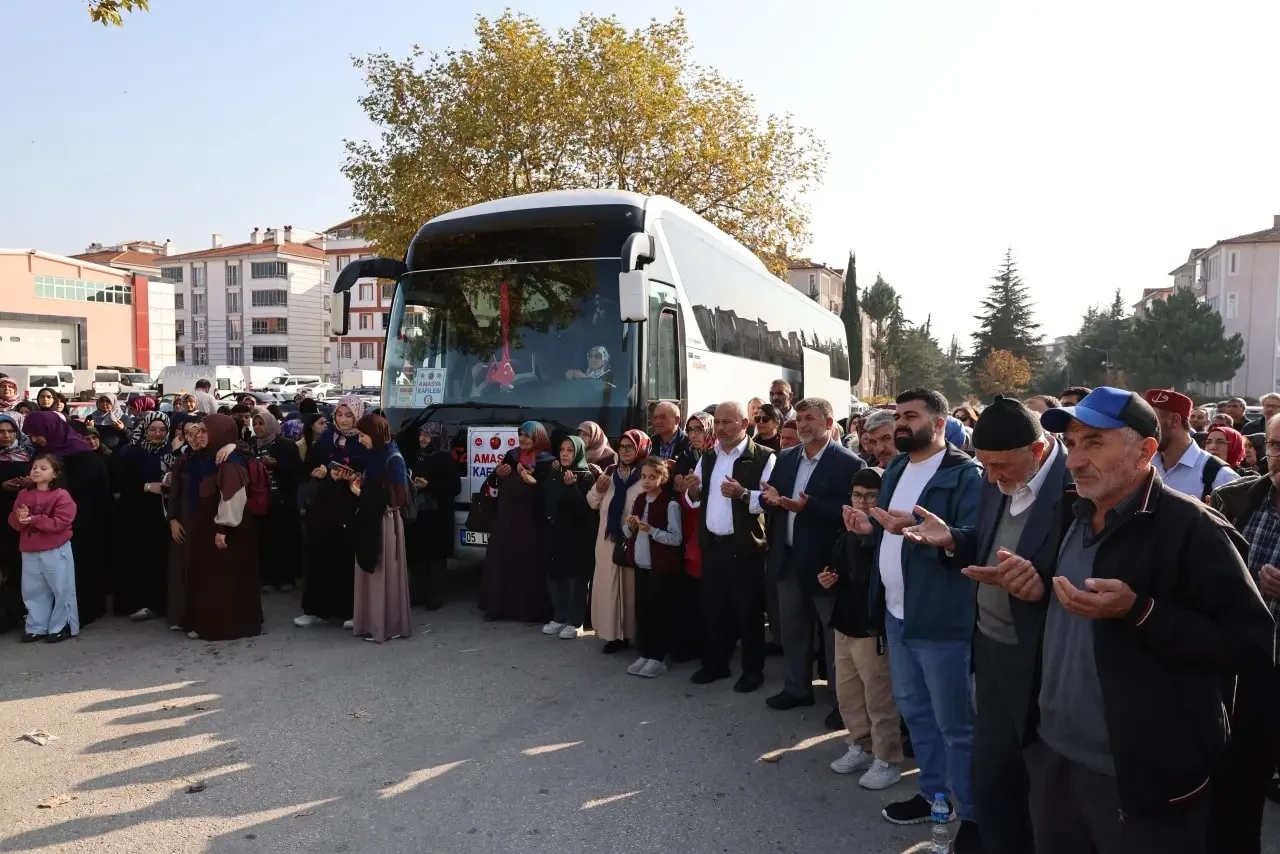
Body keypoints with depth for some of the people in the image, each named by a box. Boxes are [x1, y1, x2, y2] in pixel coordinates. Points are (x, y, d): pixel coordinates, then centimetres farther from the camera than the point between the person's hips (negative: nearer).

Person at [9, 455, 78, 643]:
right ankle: (36, 627, 23)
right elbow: (14, 522, 9)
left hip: (56, 551, -6)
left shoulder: (61, 495, -9)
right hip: (30, 552, 6)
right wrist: (20, 518, -14)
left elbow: (60, 523, -17)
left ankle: (62, 627, 12)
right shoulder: (23, 495, 9)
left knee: (61, 590, 1)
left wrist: (34, 519, -21)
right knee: (33, 591, 13)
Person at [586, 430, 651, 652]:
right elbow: (593, 503, 15)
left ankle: (630, 633, 14)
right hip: (608, 539, 5)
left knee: (631, 586, 3)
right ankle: (614, 633, 15)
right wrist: (598, 490, -3)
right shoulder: (610, 473, 11)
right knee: (608, 585, 6)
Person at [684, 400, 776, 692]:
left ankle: (753, 670, 20)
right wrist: (693, 491, -7)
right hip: (712, 545, 6)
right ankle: (715, 664, 30)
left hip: (745, 547, -6)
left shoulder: (763, 457, -10)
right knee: (713, 609, 15)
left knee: (747, 611, 6)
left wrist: (743, 494, -31)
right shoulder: (707, 458, 11)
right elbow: (696, 501, 14)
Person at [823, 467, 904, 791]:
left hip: (873, 625, -8)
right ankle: (861, 747, 33)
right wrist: (828, 578, 2)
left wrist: (856, 534, -31)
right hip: (845, 620, 8)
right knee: (847, 693, 18)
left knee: (878, 696, 2)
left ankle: (887, 760, 16)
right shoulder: (848, 532, 9)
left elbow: (864, 576, -27)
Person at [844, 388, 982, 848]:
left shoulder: (965, 473, -13)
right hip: (897, 613, 8)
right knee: (914, 709, 20)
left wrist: (921, 532, -36)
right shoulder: (895, 470, 13)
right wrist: (871, 528, -2)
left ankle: (972, 816, 19)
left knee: (954, 723, 4)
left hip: (940, 618, -8)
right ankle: (933, 793, 36)